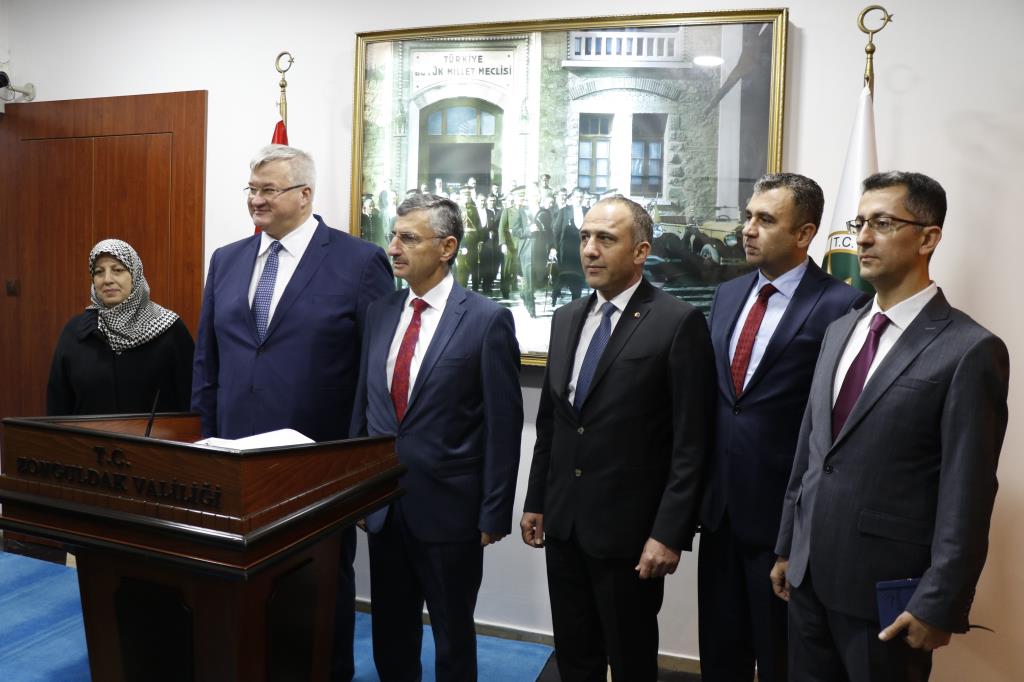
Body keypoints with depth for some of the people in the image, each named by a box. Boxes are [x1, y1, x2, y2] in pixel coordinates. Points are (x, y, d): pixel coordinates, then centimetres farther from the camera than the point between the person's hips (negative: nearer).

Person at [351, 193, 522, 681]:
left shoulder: (487, 320, -12)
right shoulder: (380, 312, 5)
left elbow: (503, 426, -11)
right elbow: (363, 404, 10)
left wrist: (494, 513, -10)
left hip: (448, 508, -5)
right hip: (384, 505, 5)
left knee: (453, 636, 15)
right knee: (389, 633, 20)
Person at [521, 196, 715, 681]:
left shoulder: (678, 322, -11)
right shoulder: (566, 319, 9)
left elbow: (691, 443, -13)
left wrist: (669, 533, -16)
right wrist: (535, 501, 13)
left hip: (627, 528, -5)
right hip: (563, 522, 6)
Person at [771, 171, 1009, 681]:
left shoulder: (970, 350, -13)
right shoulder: (840, 331, 8)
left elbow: (966, 496, -14)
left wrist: (939, 605, -13)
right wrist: (788, 546, 12)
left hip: (886, 589, -6)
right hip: (810, 575, 6)